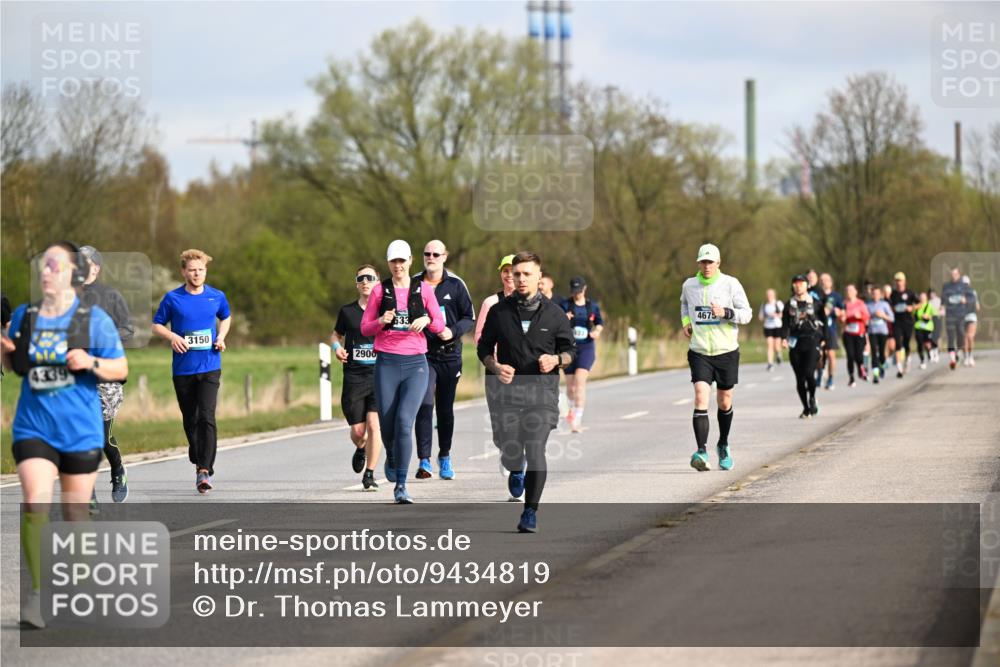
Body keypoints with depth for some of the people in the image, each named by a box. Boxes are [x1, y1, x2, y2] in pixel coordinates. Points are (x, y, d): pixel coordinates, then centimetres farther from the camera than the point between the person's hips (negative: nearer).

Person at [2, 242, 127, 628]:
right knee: (34, 506, -16)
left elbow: (121, 369, 0)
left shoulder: (94, 319, -5)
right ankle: (36, 594, -11)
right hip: (33, 428, 1)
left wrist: (91, 363, -19)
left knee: (75, 514, 8)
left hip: (81, 432, -1)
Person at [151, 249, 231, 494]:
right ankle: (198, 461, 30)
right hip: (183, 369, 1)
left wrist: (221, 336, 4)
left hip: (210, 367, -1)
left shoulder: (217, 297, 4)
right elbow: (156, 325, 8)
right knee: (190, 420, 9)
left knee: (206, 417, -15)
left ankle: (205, 470, -19)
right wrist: (172, 336, -11)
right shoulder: (172, 298, -1)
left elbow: (226, 317, 23)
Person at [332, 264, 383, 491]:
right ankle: (361, 449, 39)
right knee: (357, 431, 1)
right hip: (354, 377, 1)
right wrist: (336, 347, 0)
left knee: (374, 424, -16)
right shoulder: (347, 311, 6)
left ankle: (369, 474, -5)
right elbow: (336, 334, 22)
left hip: (380, 376, -1)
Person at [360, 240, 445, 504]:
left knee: (404, 421, -16)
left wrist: (427, 320, -11)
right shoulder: (380, 290, 6)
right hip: (386, 363, 1)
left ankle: (401, 485, -12)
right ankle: (391, 458, 40)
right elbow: (365, 328, 8)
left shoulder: (423, 289, 6)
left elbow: (440, 324, 11)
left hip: (415, 363, -1)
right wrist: (381, 321, -13)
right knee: (387, 425, 4)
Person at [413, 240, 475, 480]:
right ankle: (424, 460, -17)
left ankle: (445, 456, 27)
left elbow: (470, 318, 3)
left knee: (445, 409, 10)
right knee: (424, 405, -15)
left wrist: (453, 331, -13)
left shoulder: (455, 285, 2)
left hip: (449, 355, 1)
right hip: (422, 354, -1)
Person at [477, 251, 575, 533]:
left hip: (542, 390, -1)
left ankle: (530, 512, -1)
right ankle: (516, 471, 38)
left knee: (536, 450, -12)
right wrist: (495, 367, -9)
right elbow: (484, 348, 12)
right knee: (509, 453, -2)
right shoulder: (499, 311, 6)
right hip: (507, 390, 1)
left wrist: (556, 360, -12)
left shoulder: (554, 313, 4)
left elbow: (570, 349, 10)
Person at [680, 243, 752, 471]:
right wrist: (685, 321, 9)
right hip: (699, 352, 0)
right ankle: (702, 452, -23)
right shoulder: (689, 285, 3)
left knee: (724, 402, 11)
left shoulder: (730, 284, -5)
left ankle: (723, 446, 35)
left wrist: (726, 313, -22)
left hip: (726, 352, 0)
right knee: (701, 398, -17)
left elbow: (747, 314, -4)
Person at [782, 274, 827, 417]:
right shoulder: (789, 305, 10)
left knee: (809, 373, -19)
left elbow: (824, 322, 10)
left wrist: (823, 340, 4)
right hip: (795, 343, 3)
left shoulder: (816, 303, 4)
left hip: (812, 341, -3)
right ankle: (806, 408, 13)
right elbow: (785, 323, 4)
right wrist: (784, 338, -12)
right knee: (800, 378, 2)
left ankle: (812, 397, 9)